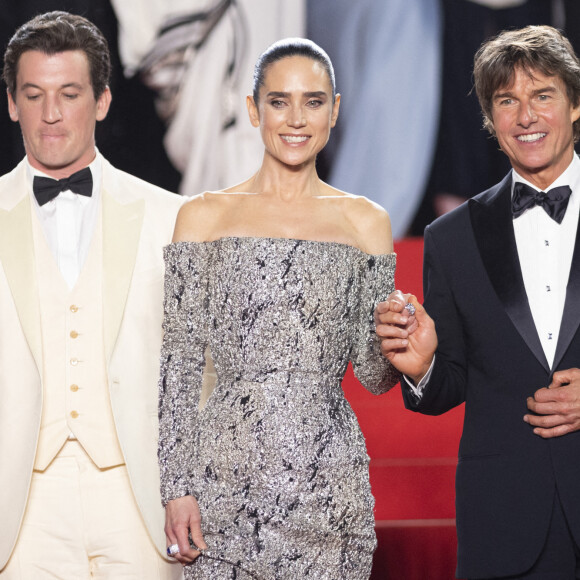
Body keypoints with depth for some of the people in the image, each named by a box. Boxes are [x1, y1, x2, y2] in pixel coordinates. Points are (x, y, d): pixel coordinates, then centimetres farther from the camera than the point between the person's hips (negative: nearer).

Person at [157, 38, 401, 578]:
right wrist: (176, 486, -4)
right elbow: (180, 362, 3)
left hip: (329, 476, 1)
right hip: (227, 473, -1)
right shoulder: (205, 216, 5)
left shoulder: (364, 221, 8)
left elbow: (373, 373, 8)